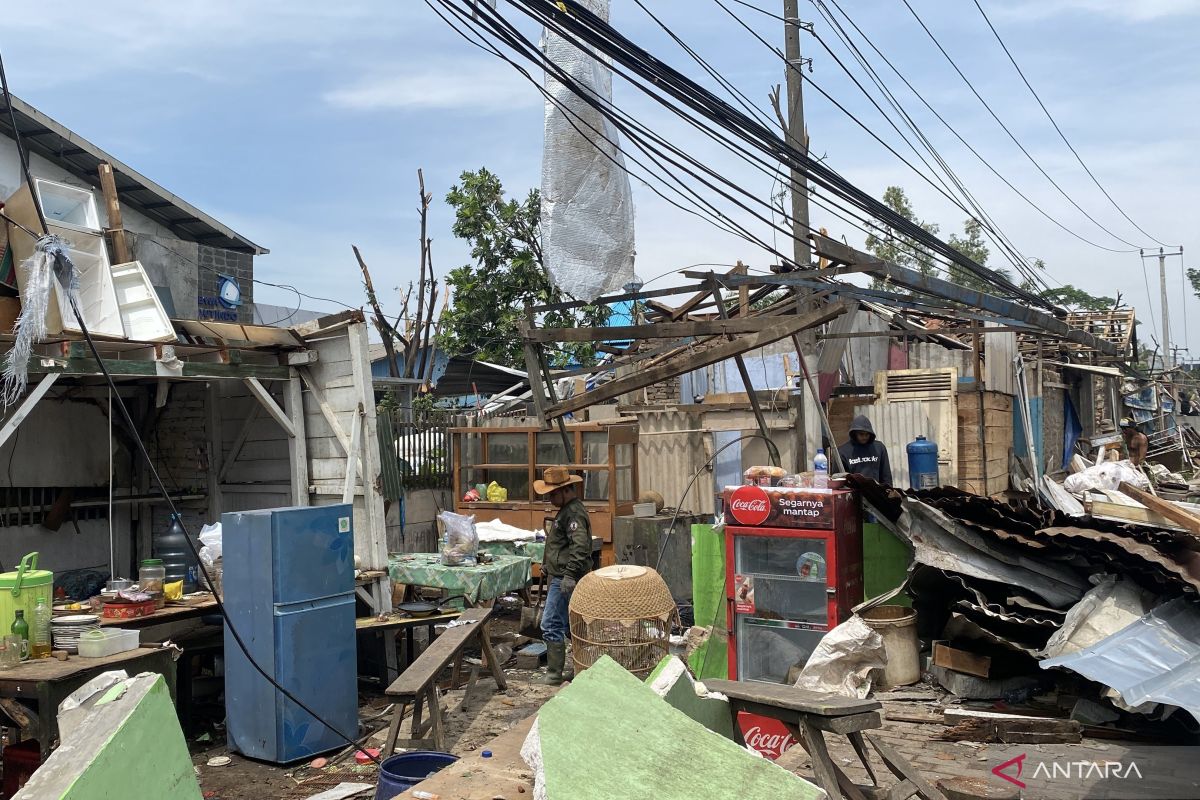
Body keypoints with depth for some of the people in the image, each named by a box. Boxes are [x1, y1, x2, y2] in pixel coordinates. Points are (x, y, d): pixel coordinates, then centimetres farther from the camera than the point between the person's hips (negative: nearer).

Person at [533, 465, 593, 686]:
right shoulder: (567, 510, 17)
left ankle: (554, 673, -1)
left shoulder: (574, 513, -17)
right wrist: (548, 564, 30)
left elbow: (579, 546, -27)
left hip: (564, 580, -11)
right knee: (571, 625, 16)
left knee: (551, 625, -7)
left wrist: (569, 574, -30)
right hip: (560, 576, 11)